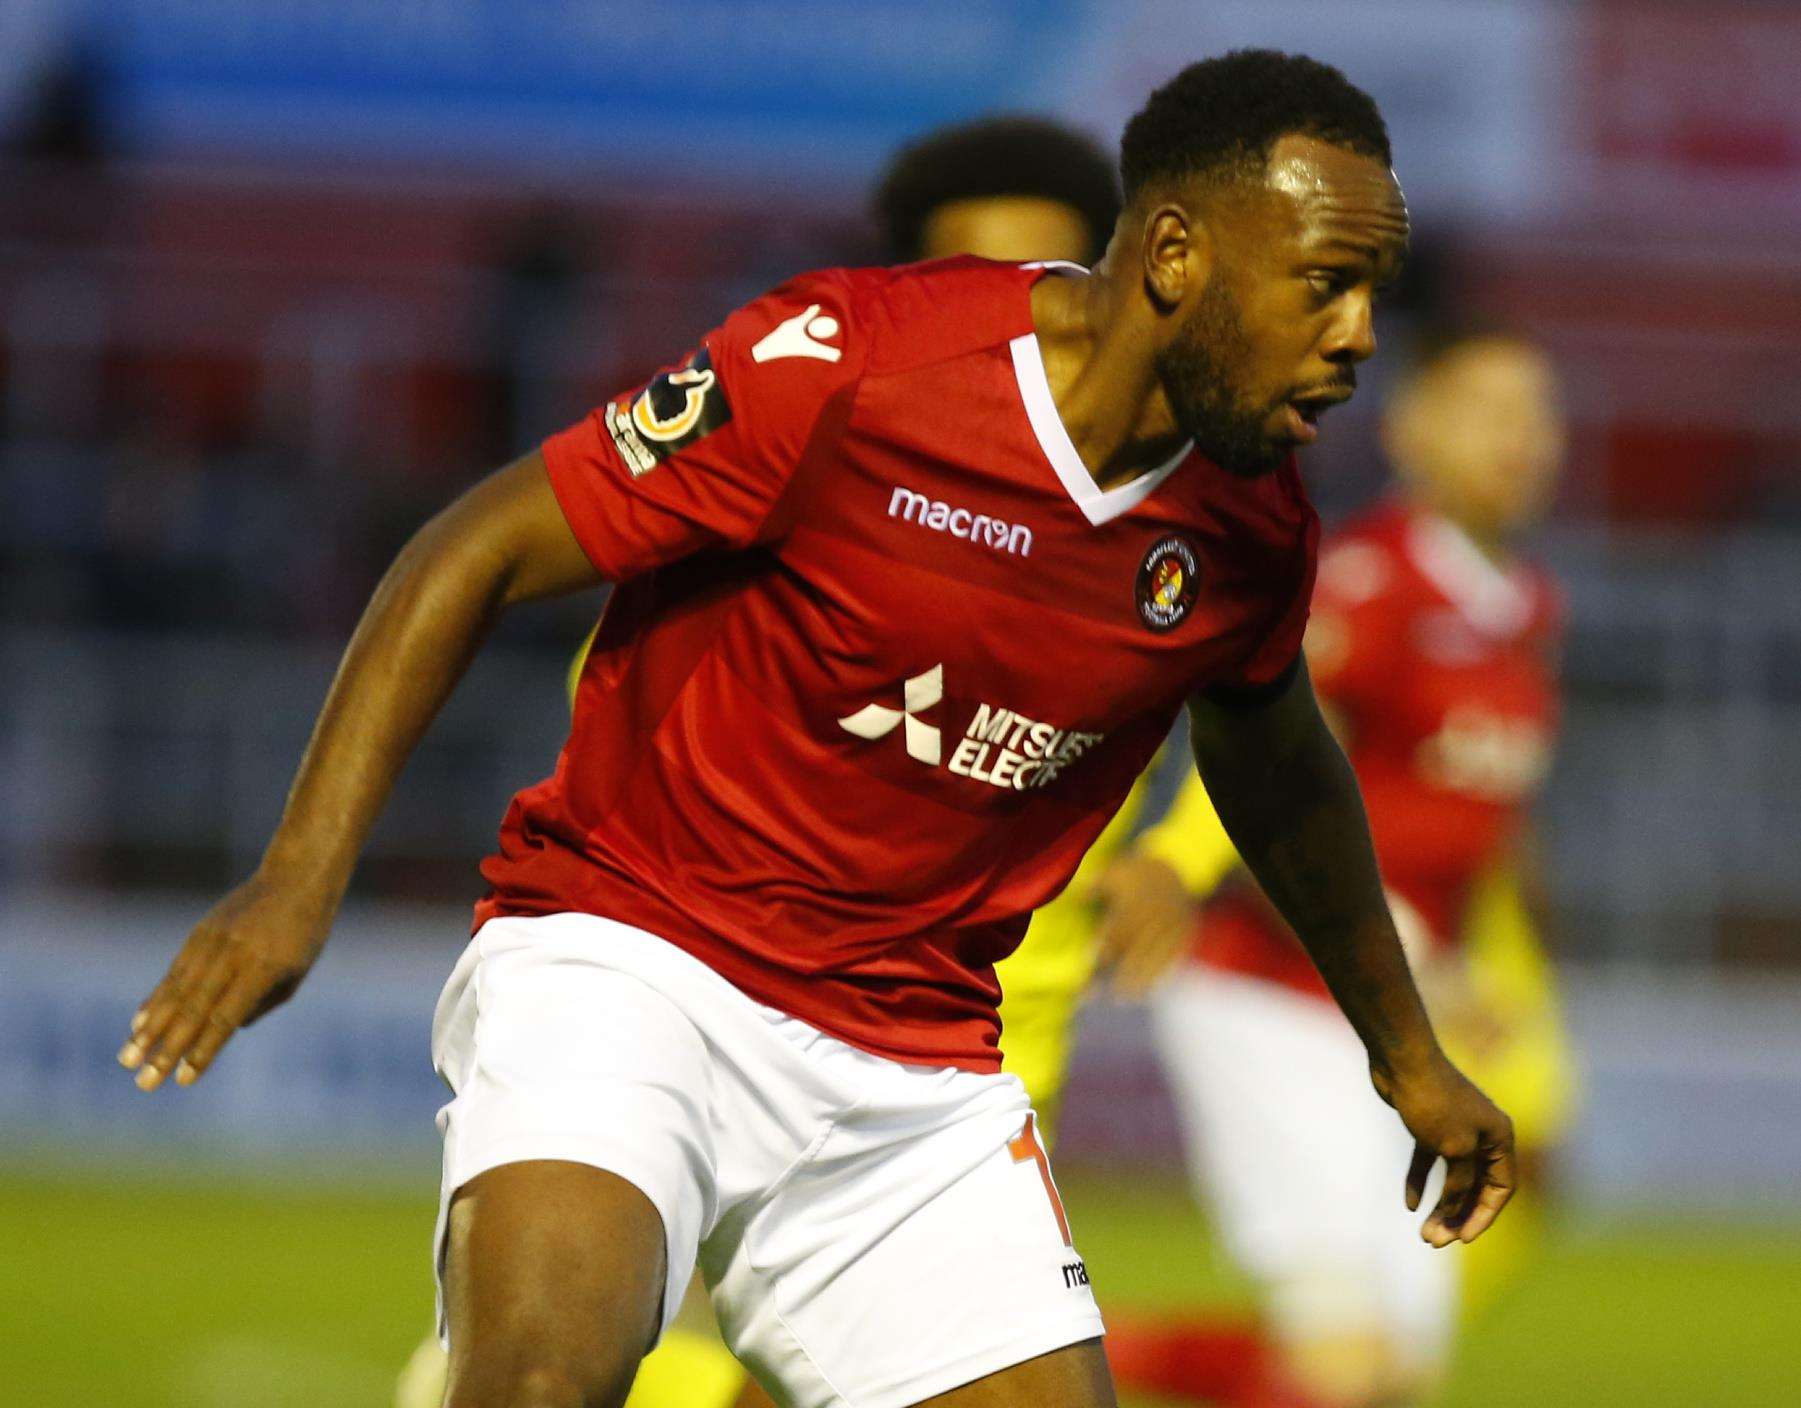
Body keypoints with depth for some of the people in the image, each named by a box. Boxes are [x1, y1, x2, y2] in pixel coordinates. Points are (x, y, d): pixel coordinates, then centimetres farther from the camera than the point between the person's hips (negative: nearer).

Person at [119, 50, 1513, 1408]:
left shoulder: (1251, 527, 1)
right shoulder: (846, 361, -17)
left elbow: (1275, 757, 25)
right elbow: (481, 553, -11)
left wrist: (1403, 1047, 37)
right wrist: (300, 878, -19)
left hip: (914, 1067, 6)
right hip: (627, 954, -6)